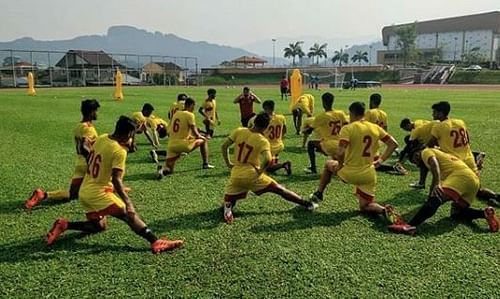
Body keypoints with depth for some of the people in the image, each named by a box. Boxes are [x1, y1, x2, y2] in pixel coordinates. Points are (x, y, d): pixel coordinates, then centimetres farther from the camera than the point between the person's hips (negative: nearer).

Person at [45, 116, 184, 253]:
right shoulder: (120, 151, -19)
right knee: (130, 216, -12)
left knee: (99, 226, 23)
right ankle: (156, 242, -24)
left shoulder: (101, 138, 3)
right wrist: (127, 201, -27)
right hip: (98, 193, -8)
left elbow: (89, 159, 18)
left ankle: (64, 225, 12)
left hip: (85, 191, 8)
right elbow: (116, 180, -26)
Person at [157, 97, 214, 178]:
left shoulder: (176, 114, 15)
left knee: (168, 170, 13)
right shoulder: (190, 115, -5)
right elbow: (194, 132, -9)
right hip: (182, 144, -6)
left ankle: (162, 169, -22)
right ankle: (205, 164, 22)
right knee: (203, 141, 19)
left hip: (171, 145, 6)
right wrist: (200, 136, 14)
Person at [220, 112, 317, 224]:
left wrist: (228, 163, 12)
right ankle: (306, 204, 20)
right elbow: (267, 159, -26)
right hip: (252, 175, -2)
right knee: (280, 190, 12)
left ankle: (227, 207, -16)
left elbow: (224, 146, 2)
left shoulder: (238, 131, 0)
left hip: (236, 175, 2)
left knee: (229, 199, 20)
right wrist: (260, 171, -9)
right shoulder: (263, 141, -10)